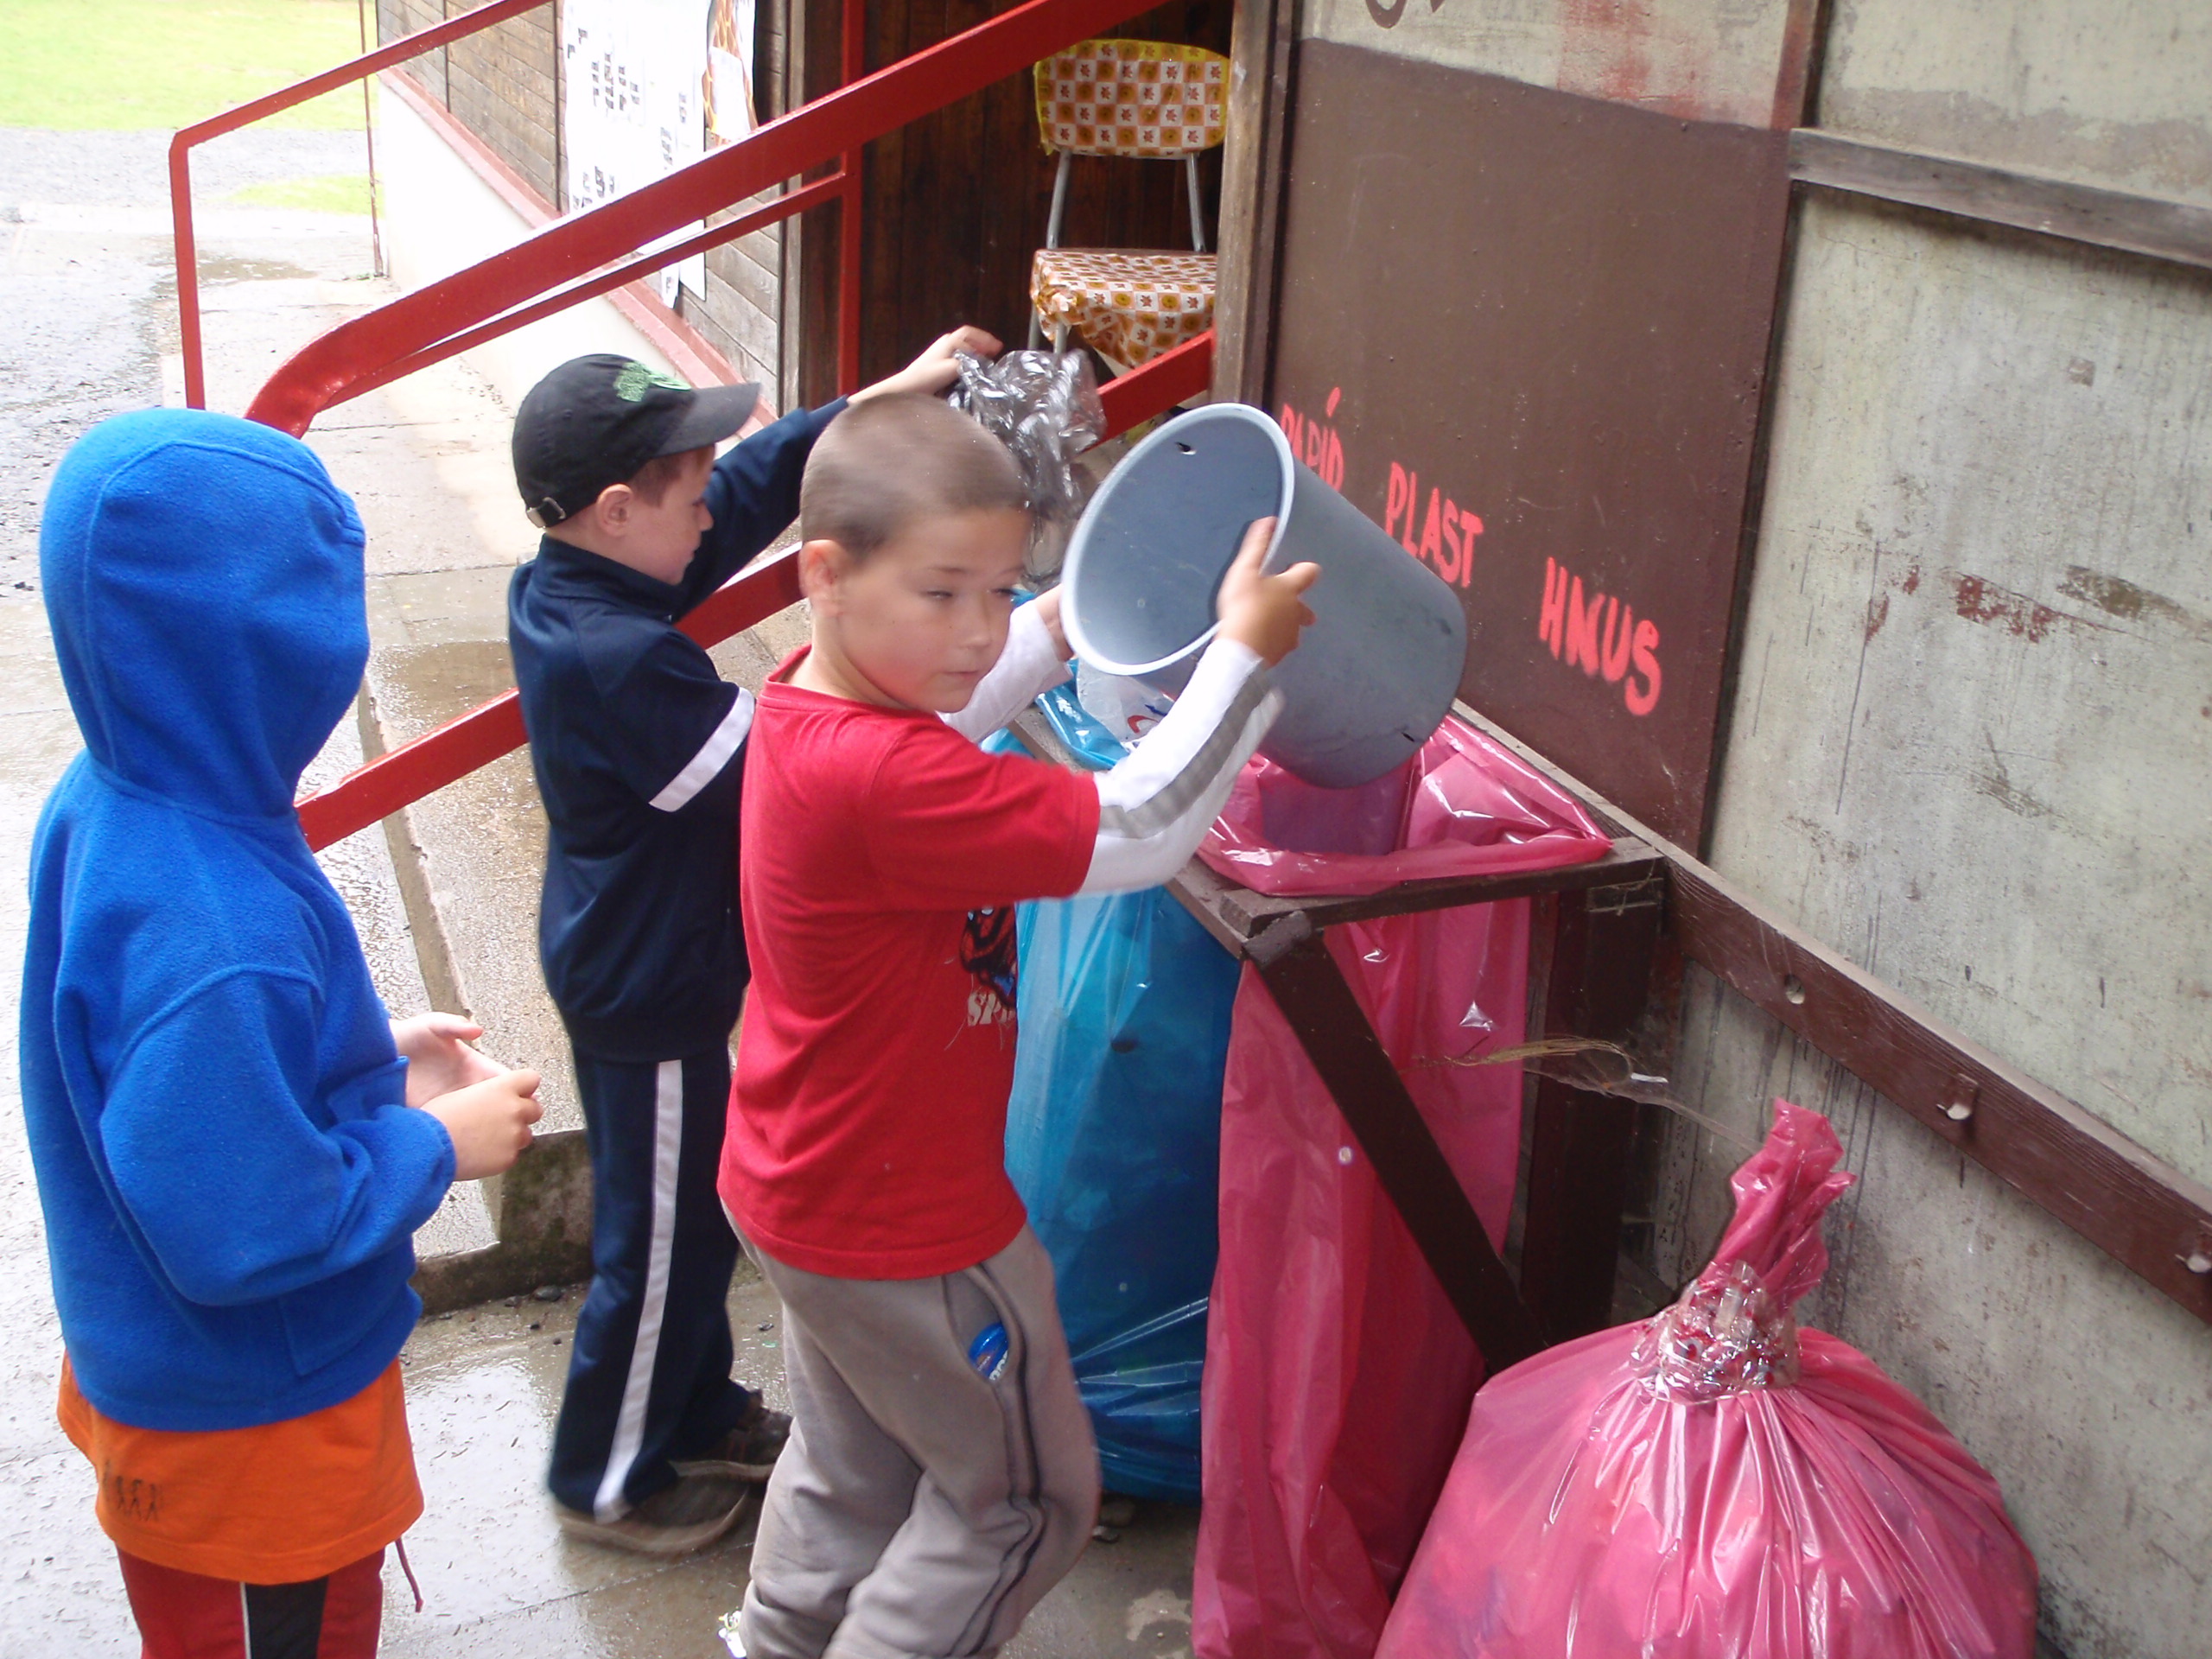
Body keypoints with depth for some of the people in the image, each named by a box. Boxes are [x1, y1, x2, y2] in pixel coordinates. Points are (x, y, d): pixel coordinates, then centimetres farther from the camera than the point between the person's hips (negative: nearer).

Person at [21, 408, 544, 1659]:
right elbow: (241, 1230, -33)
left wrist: (372, 1060, 3)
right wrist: (437, 1144, -19)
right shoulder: (209, 934, -39)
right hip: (254, 1416, -8)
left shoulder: (110, 804, -8)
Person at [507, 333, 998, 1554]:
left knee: (690, 1217, 25)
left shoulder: (565, 587, -3)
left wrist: (891, 395, 2)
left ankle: (700, 1418, 45)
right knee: (659, 1245, 10)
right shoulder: (619, 660, -32)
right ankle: (607, 1484, 31)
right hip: (650, 992, -10)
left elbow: (757, 484, 2)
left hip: (619, 960, 10)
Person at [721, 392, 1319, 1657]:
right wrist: (1246, 651, -23)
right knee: (1025, 1497, 13)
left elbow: (945, 712, 19)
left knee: (852, 1472, 29)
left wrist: (1062, 625, 10)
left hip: (803, 1186, 9)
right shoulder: (884, 781, -35)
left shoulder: (812, 700, -5)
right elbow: (1134, 833, -32)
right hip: (902, 1223, -9)